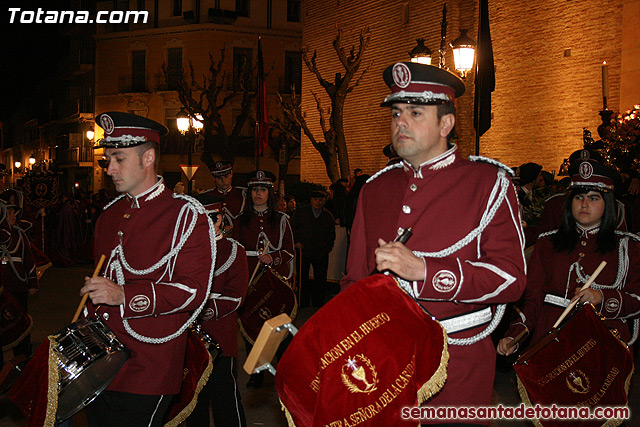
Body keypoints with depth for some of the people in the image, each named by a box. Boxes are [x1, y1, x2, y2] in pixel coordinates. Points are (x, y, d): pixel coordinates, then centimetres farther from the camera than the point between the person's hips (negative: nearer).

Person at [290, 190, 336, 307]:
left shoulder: (328, 216, 7)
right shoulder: (301, 212, 4)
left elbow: (332, 235, 16)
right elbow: (292, 227, 9)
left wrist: (327, 247, 4)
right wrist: (296, 241, -2)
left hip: (321, 253, 1)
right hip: (303, 250, -1)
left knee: (320, 280, 2)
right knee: (303, 279, 2)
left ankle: (318, 305, 12)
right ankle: (303, 305, 11)